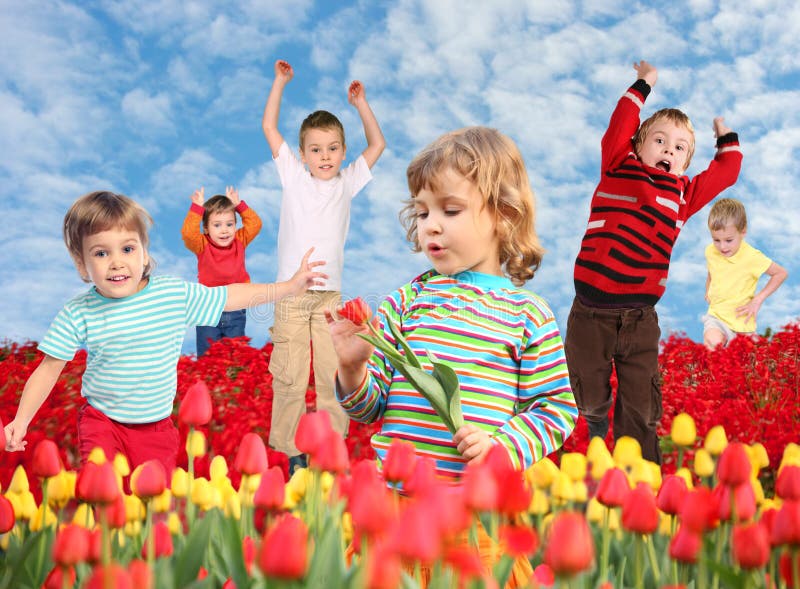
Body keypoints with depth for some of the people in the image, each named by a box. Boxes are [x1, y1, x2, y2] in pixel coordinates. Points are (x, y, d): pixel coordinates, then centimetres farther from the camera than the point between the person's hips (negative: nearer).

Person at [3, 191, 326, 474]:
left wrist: (290, 286, 0)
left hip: (156, 427, 1)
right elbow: (49, 369, -5)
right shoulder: (78, 314, -11)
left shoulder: (175, 295, -9)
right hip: (101, 422, -1)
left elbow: (228, 296, 1)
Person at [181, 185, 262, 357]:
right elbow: (188, 233, -26)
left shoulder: (239, 242, 0)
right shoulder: (202, 246, -10)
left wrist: (239, 205, -7)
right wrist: (197, 207, -26)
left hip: (236, 312, 2)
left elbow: (255, 224, -1)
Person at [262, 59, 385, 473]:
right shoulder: (293, 177, 8)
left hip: (329, 294, 2)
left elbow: (377, 145, 14)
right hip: (291, 293, -1)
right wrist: (280, 83, 6)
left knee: (333, 373, 1)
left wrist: (360, 104, 10)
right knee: (289, 375, -3)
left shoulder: (346, 183, 12)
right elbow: (269, 127, 7)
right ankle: (291, 449, 5)